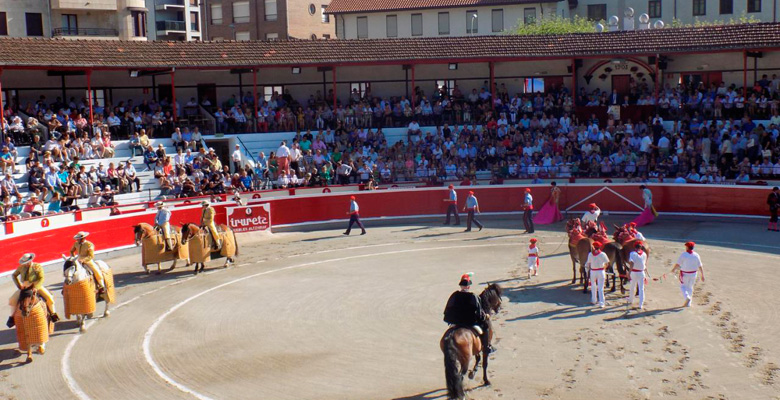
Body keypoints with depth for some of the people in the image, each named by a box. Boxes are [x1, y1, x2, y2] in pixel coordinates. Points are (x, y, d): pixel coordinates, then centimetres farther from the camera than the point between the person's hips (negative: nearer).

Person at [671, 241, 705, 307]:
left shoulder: (683, 254, -15)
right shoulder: (696, 255, -4)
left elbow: (677, 264, -15)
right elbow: (700, 266, -3)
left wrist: (673, 269, 3)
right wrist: (702, 275, 4)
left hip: (684, 274, -4)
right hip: (693, 274, 4)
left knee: (683, 286, 15)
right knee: (690, 287, 18)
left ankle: (687, 297, -11)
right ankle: (688, 303, 22)